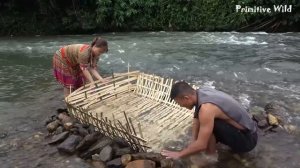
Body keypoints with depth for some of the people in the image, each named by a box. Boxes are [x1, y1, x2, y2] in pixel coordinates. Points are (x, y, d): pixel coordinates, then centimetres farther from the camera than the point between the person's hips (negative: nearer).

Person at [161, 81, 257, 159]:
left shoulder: (206, 108, -31)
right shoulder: (201, 93, -5)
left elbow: (201, 145, -27)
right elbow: (197, 119, 6)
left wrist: (179, 154, -14)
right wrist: (193, 142, 0)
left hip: (247, 140, -8)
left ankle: (211, 155, -3)